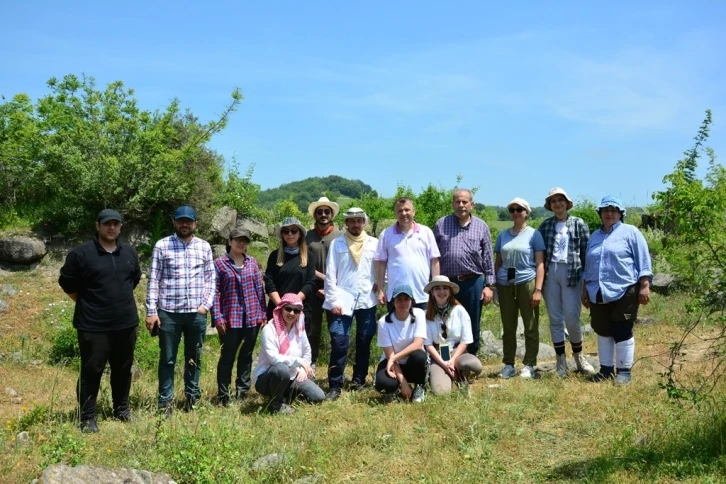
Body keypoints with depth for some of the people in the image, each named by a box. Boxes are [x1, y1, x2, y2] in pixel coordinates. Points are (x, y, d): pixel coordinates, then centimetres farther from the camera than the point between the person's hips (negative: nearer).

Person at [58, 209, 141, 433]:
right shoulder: (81, 253, -9)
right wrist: (87, 303, 4)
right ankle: (88, 417, 13)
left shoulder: (130, 252, 7)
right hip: (93, 326, -5)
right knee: (91, 371, 2)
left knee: (123, 369, 15)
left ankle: (122, 408, 32)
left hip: (126, 323, 5)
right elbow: (67, 283, -1)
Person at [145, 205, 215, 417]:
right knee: (167, 359, 6)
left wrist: (206, 304, -3)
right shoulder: (162, 246, -1)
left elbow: (210, 278, 9)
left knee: (194, 358, 13)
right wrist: (151, 311, -6)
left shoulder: (204, 246, 6)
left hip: (197, 313, 2)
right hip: (168, 312, -2)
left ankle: (192, 397, 27)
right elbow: (153, 280, -2)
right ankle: (165, 402, 16)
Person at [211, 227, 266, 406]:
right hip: (230, 319, -4)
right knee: (227, 356, 2)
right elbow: (215, 292, -5)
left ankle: (242, 391, 22)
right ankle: (223, 396, 10)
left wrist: (263, 314, 6)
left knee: (246, 355, 12)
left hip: (252, 317, 4)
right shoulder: (219, 263, -2)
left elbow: (260, 288, 10)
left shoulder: (252, 262, 8)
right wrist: (217, 318, -11)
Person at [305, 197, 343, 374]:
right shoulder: (308, 236, 6)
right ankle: (310, 366, 16)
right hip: (313, 290, 1)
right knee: (312, 330, 6)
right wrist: (323, 277, -11)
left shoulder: (340, 236, 1)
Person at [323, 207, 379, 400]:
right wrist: (333, 301, -6)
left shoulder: (374, 243, 6)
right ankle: (335, 386, -3)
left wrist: (379, 284, -6)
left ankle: (359, 379, 24)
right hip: (343, 300, -2)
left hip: (367, 300, 2)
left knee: (364, 342, 10)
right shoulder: (337, 244, 3)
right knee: (339, 343, -8)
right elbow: (330, 274, 0)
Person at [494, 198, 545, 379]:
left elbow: (540, 263, -3)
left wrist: (538, 289, -11)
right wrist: (493, 285, 7)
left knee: (530, 327, 2)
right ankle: (508, 364, 14)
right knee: (508, 327, 7)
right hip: (505, 285, 3)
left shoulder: (534, 234, 1)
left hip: (527, 284, -3)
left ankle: (529, 365, 10)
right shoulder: (503, 235, 11)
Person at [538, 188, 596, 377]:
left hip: (571, 272, -2)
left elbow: (586, 251, 1)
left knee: (572, 318, -5)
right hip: (550, 273, 3)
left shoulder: (578, 224, 4)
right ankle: (561, 360, 13)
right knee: (555, 319, 5)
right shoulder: (545, 225, 10)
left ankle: (578, 356, 18)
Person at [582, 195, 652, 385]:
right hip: (598, 293, 6)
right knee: (602, 332, 9)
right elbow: (588, 266, 23)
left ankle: (624, 370, 9)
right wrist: (585, 289, 20)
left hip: (624, 292, -5)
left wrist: (644, 286, -11)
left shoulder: (630, 232, 1)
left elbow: (643, 260, -4)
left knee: (622, 332, -2)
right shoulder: (594, 236, 18)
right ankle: (606, 369, 20)